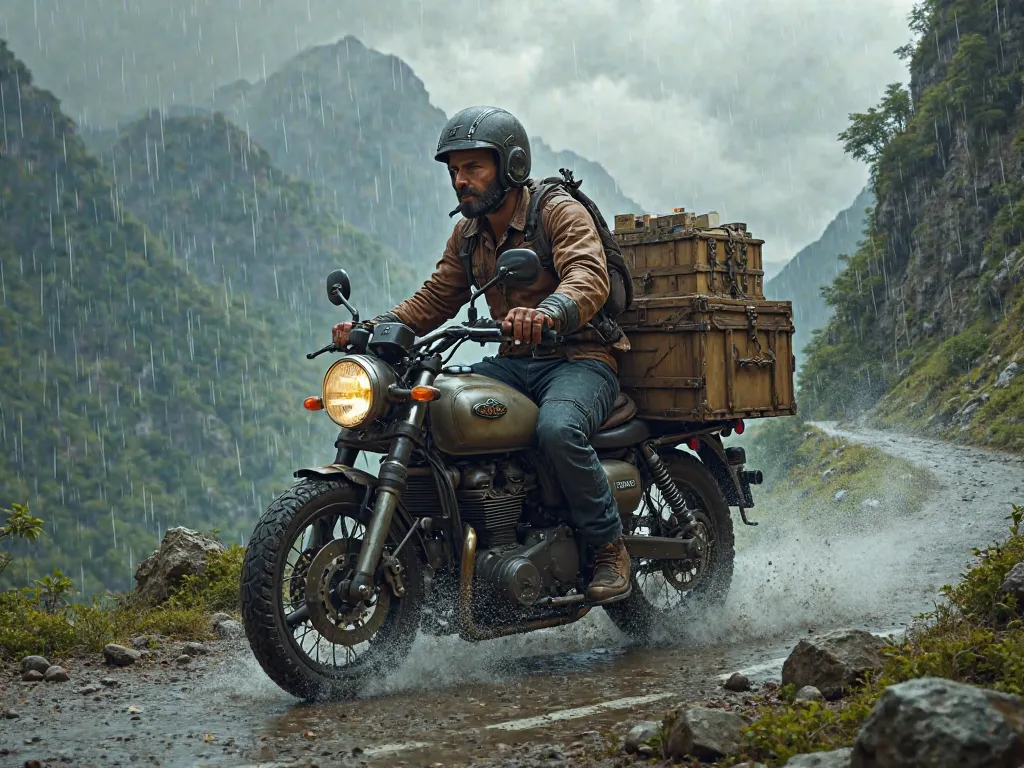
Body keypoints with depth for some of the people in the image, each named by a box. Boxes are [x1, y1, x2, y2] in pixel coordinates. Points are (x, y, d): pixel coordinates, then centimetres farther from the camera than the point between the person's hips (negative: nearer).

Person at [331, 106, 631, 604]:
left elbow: (589, 276, -27)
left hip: (580, 359, -7)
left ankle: (610, 548, -17)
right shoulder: (467, 234, 13)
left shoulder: (559, 212, -10)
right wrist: (376, 328, -6)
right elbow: (436, 297, 13)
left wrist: (547, 312, -49)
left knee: (557, 429, -37)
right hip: (513, 363, 7)